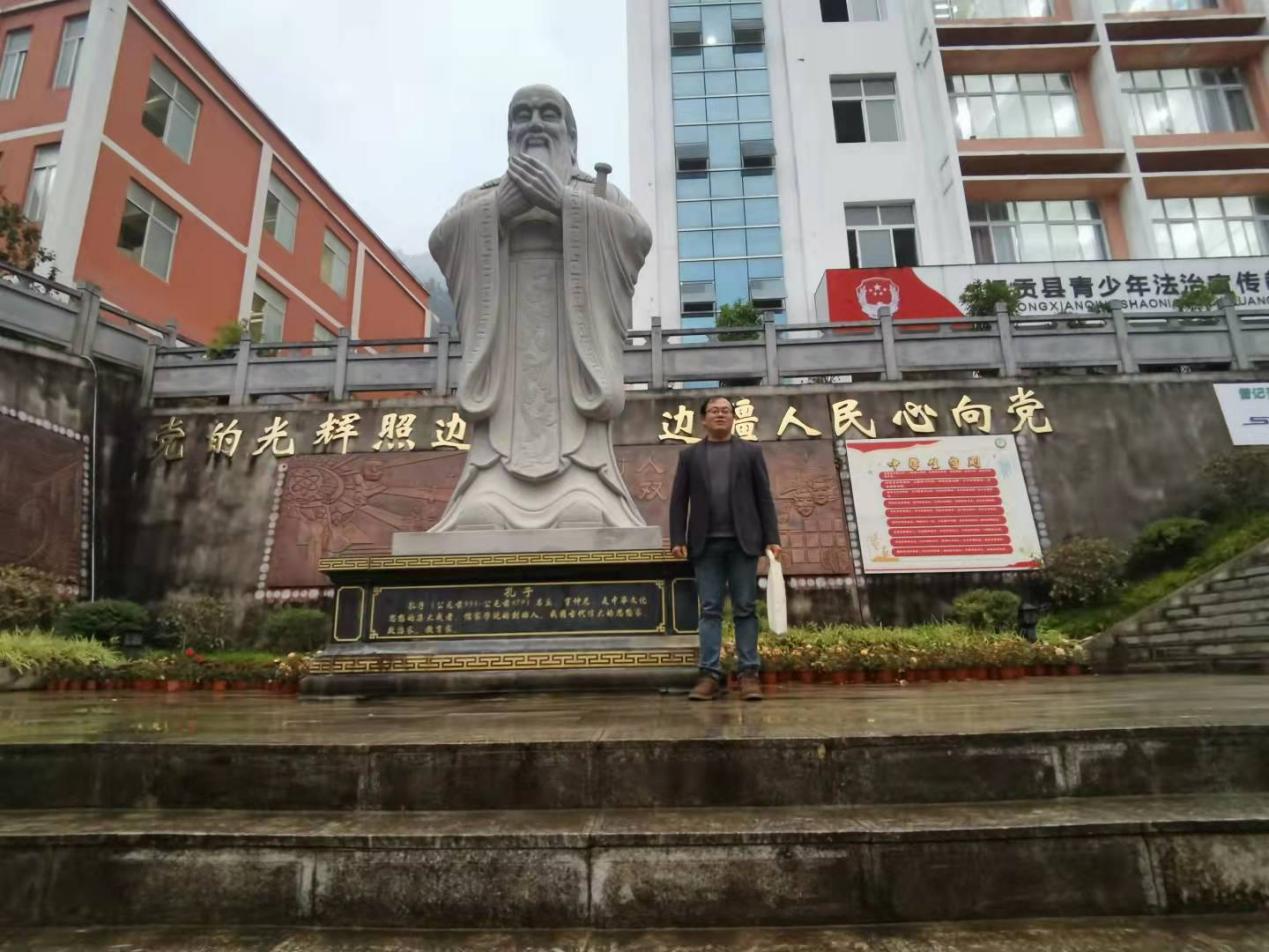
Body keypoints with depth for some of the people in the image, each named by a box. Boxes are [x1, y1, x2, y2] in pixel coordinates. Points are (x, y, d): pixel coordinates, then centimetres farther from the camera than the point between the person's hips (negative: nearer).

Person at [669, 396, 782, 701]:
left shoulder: (751, 452, 10)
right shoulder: (689, 455, 12)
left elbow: (764, 497, 5)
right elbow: (679, 501, 7)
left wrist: (772, 538, -3)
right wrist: (677, 539, -3)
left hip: (742, 541, 0)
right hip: (706, 544, 1)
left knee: (745, 609, 2)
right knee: (710, 610, 1)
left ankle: (749, 675, 6)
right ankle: (710, 675, 3)